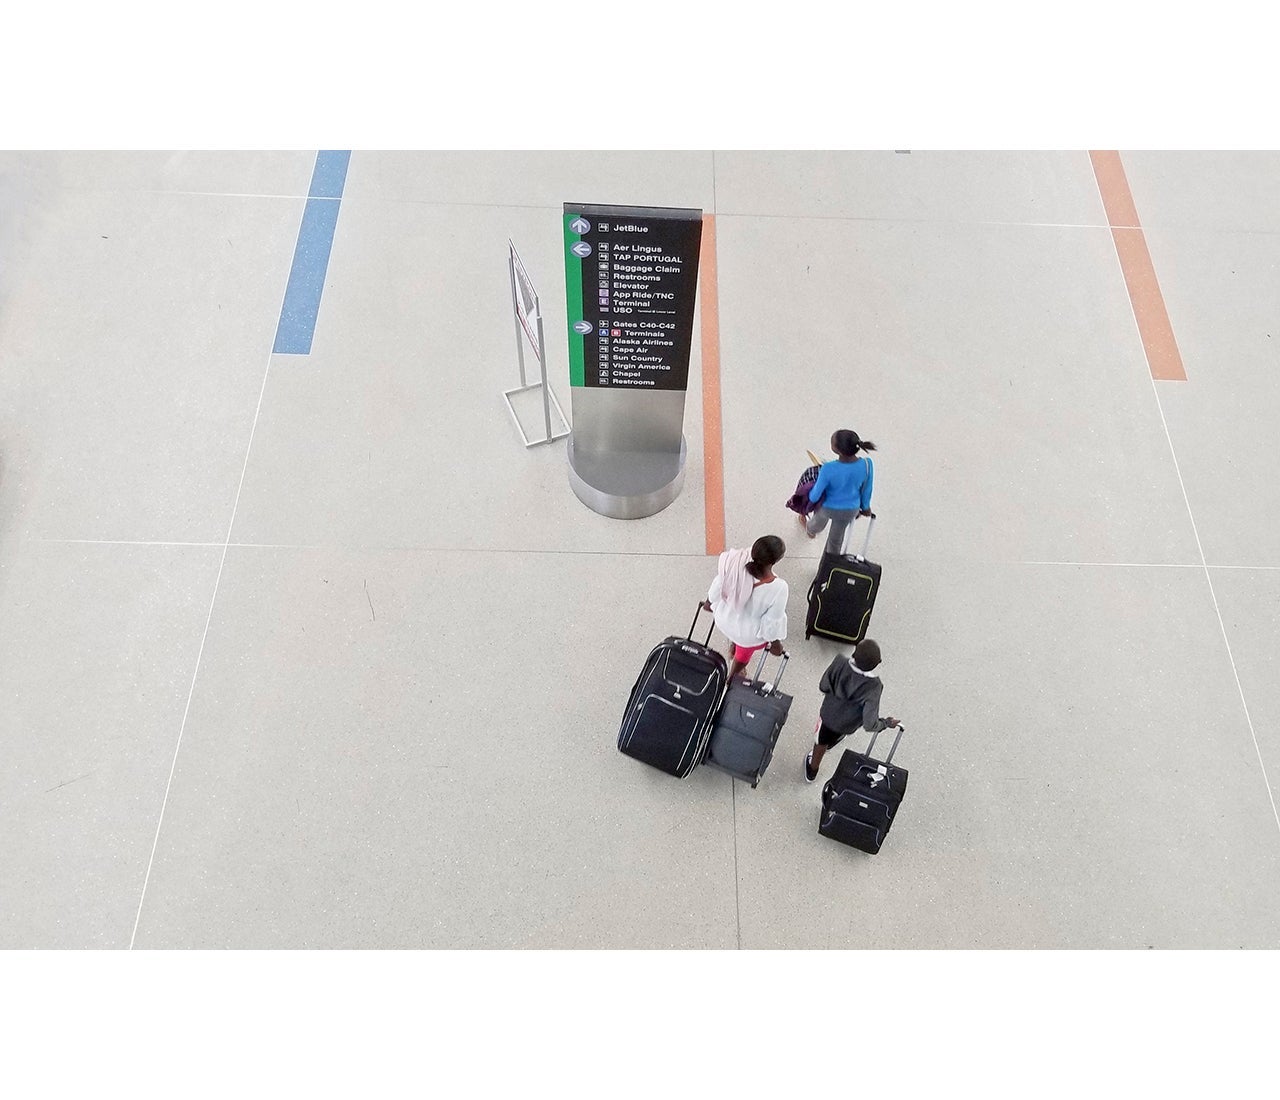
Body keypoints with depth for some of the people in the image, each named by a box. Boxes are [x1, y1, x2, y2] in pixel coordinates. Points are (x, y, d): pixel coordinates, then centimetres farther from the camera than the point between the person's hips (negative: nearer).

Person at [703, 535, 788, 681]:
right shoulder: (778, 588, -40)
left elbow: (718, 587, -13)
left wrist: (709, 602, 10)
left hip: (725, 620, 2)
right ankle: (731, 678, 63)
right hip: (750, 633, -2)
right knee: (743, 655, 33)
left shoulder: (734, 563, -32)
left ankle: (733, 646, 73)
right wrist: (775, 644, -3)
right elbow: (772, 622, -24)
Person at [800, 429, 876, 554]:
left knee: (819, 521, 35)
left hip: (828, 507, -2)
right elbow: (866, 491, -10)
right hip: (850, 510, 2)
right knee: (836, 537, 29)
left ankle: (810, 530, 68)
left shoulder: (829, 469, -39)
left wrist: (809, 498, 1)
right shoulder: (866, 465, -29)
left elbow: (815, 496, -23)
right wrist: (865, 507, 10)